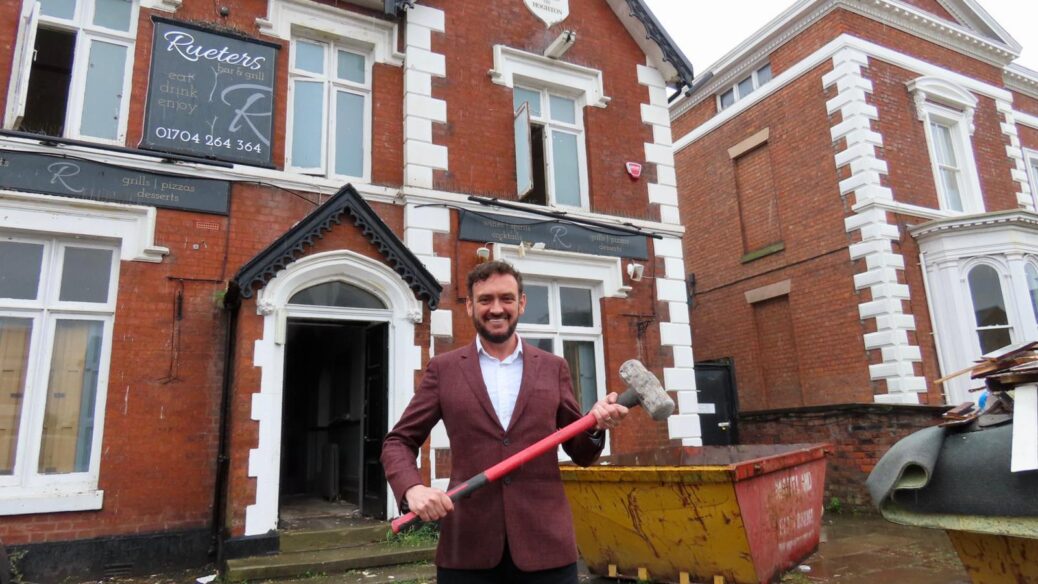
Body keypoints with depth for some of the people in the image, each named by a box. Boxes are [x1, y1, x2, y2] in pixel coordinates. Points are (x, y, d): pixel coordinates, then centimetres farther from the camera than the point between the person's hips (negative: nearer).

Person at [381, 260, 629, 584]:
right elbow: (398, 442, 5)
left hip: (546, 543, 1)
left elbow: (579, 453, 10)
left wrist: (596, 426, -12)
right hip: (467, 545, 0)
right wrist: (413, 488, -15)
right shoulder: (443, 369, 4)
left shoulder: (554, 367, 6)